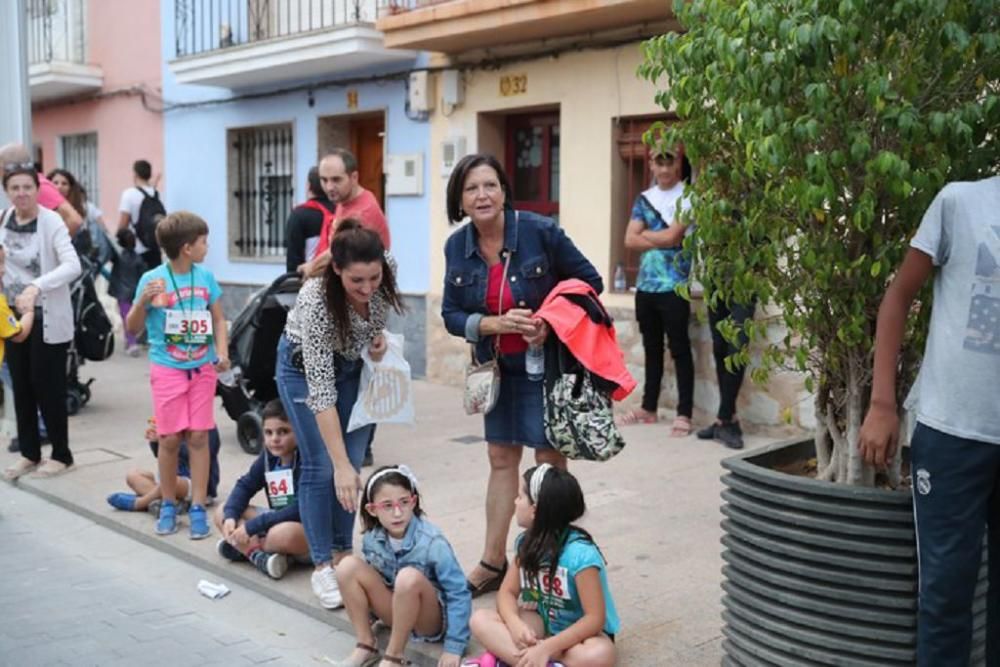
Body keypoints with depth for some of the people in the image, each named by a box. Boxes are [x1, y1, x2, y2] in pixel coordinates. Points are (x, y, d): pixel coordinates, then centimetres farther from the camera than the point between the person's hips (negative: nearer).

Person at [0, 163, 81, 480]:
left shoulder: (51, 222, -17)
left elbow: (73, 266, -30)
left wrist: (36, 287, -42)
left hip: (48, 317, -6)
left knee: (47, 386, 0)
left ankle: (61, 454, 16)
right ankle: (29, 452, 24)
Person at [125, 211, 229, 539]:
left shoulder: (205, 277, 0)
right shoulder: (152, 279, -8)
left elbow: (218, 319, 9)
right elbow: (133, 328, -4)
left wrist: (222, 352, -6)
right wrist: (142, 301, -22)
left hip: (202, 368, 2)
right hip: (167, 369, -2)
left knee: (198, 436, 1)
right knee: (170, 438, 2)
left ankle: (197, 508, 9)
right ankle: (168, 505, 19)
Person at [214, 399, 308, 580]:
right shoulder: (268, 457, 0)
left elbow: (300, 509, -28)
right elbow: (245, 485, 5)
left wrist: (252, 527, -26)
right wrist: (230, 516, -15)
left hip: (311, 530, -8)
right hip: (279, 521, 8)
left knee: (284, 533, -39)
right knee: (221, 513, 0)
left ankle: (245, 548, -9)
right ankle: (259, 555, -19)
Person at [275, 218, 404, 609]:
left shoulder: (386, 271, -27)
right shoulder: (316, 301, -40)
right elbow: (321, 389, -39)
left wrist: (377, 335, -15)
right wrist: (340, 465, -40)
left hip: (352, 363, 4)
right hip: (303, 365, -4)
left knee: (353, 462, 1)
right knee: (322, 467, -9)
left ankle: (342, 555, 14)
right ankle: (323, 566, 3)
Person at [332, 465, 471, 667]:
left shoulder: (432, 542, -25)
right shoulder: (372, 538, -11)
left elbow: (459, 595, -21)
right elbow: (371, 580, 10)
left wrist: (454, 647, -23)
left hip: (431, 621, -5)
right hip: (397, 612, 5)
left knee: (409, 577, -37)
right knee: (348, 566, -16)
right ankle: (365, 646, -9)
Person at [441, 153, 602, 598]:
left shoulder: (540, 231, -17)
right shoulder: (457, 247, -5)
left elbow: (590, 282, -8)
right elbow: (452, 315, -2)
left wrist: (550, 323, -22)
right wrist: (498, 323, -20)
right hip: (498, 367, 5)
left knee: (550, 461, 3)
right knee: (501, 459, 13)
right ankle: (493, 562, 24)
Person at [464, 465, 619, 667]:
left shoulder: (581, 553, -26)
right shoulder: (527, 542, -7)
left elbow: (595, 619, -27)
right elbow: (507, 592, -4)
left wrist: (546, 648, -34)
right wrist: (516, 624, -27)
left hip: (581, 632, -6)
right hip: (543, 624, 6)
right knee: (480, 619, -17)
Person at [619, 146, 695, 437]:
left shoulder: (687, 197, -4)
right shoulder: (644, 199, 13)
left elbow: (672, 236, -15)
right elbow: (630, 240, 3)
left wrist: (645, 233, 0)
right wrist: (660, 239, -9)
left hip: (673, 285, -6)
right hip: (645, 284, 6)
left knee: (679, 349, -2)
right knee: (651, 348, 15)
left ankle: (684, 414, 3)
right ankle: (648, 408, 24)